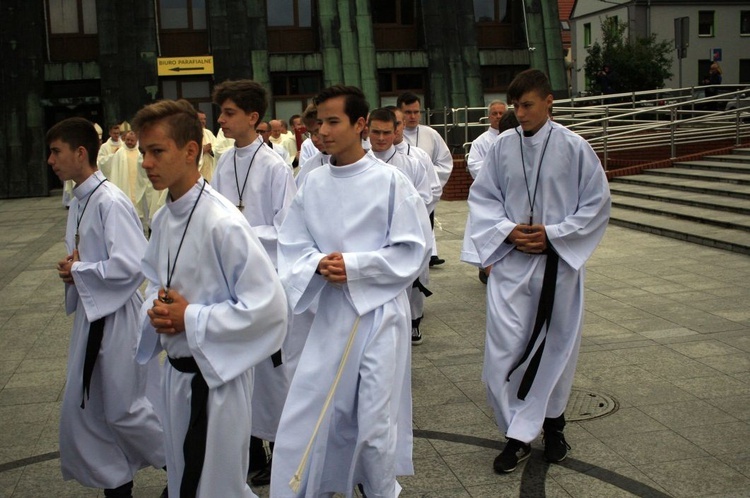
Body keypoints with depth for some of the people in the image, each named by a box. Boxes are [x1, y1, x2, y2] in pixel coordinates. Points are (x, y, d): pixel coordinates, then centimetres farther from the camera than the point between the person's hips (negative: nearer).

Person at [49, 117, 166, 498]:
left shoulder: (110, 202, -20)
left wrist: (77, 271, -16)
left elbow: (131, 266, -28)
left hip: (116, 315, -9)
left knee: (122, 409, 2)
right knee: (82, 407, 15)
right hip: (90, 312, 9)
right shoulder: (78, 201, 7)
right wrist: (72, 270, -2)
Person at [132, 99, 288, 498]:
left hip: (216, 377, -8)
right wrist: (156, 310, -5)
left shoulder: (222, 222, -24)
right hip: (176, 371, 8)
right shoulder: (162, 219, 2)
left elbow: (268, 306, -26)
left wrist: (190, 318, -20)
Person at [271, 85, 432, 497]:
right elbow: (292, 245, 6)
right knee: (305, 419, 5)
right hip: (330, 311, 4)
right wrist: (318, 263, -15)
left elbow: (413, 249, -9)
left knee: (376, 423, 7)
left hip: (380, 312, -3)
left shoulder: (389, 181, -8)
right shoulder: (313, 184, 4)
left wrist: (353, 266, -16)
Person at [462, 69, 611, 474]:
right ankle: (518, 435, 13)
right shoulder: (502, 147, -2)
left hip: (557, 263, -1)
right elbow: (481, 197, 5)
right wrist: (507, 231, -10)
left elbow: (596, 204, -3)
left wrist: (553, 234, -12)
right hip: (510, 262, 1)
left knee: (555, 346, 13)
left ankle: (552, 424, 35)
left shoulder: (574, 148, -7)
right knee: (505, 347, -3)